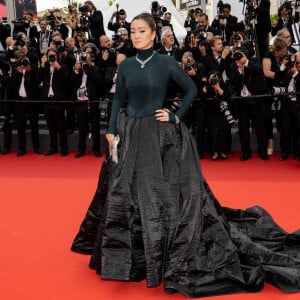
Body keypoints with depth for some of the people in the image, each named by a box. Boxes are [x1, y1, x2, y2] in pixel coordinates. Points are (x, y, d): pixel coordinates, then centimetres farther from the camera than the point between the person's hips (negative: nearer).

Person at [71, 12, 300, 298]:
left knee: (162, 192, 1)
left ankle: (168, 254, 17)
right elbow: (119, 99, 9)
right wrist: (111, 130, 3)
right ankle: (131, 254, 24)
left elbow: (191, 89, 2)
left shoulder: (165, 62, -4)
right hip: (130, 135, 4)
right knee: (126, 193, 7)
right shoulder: (125, 65, 6)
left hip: (160, 135, -3)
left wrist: (176, 116, -6)